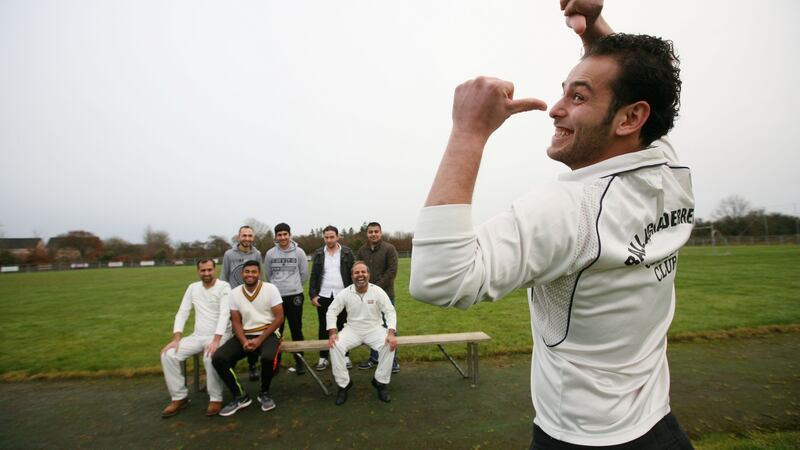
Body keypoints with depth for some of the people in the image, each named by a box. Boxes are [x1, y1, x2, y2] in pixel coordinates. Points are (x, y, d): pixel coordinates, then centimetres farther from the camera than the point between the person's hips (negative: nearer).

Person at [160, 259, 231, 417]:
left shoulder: (224, 287, -10)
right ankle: (180, 397, 1)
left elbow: (224, 314, -20)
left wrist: (216, 340, -31)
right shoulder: (193, 287, 9)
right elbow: (182, 314, 6)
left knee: (210, 357, -35)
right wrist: (176, 339, -8)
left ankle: (215, 398, -15)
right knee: (168, 354, -15)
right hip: (198, 336, 6)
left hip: (220, 335, -6)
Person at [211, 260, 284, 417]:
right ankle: (240, 396, 1)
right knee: (218, 358, -19)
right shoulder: (234, 293, 3)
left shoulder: (270, 289, -8)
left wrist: (260, 340, -17)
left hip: (268, 334, -4)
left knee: (268, 357, -35)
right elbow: (236, 322, 4)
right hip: (245, 335, 4)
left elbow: (279, 317, -9)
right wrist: (244, 341, -15)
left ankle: (264, 393, -2)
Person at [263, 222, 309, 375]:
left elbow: (304, 274, 5)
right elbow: (267, 275, 12)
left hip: (294, 296, -1)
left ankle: (299, 361, 18)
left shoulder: (299, 252, -2)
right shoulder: (270, 254, 2)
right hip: (276, 296, 1)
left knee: (296, 329, 6)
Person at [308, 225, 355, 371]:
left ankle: (345, 356, 19)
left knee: (343, 326, 7)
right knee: (324, 327, 9)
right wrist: (313, 295, -2)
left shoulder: (347, 252, 0)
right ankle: (323, 357, 20)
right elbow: (313, 276, 6)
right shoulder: (318, 253, 5)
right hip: (323, 296, 2)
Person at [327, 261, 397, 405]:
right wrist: (332, 333, -15)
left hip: (374, 329, -1)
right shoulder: (345, 293, -7)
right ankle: (343, 384, -5)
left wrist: (391, 333, -23)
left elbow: (390, 312, -9)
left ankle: (381, 382, -7)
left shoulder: (378, 291, -10)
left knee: (389, 346, -29)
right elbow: (332, 311, -1)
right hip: (352, 330, 1)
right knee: (335, 347, -25)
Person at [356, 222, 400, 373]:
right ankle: (374, 357, 26)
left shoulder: (389, 249, -5)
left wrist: (377, 287, -14)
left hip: (385, 294, -3)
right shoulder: (361, 251, 6)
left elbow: (392, 271, -10)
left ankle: (393, 359, 16)